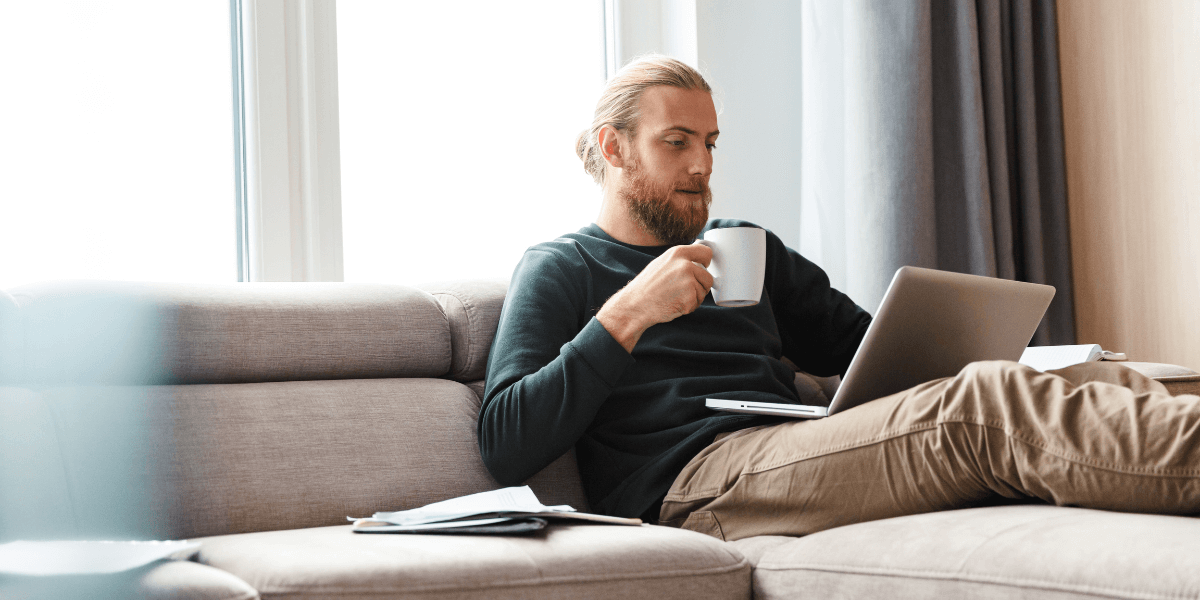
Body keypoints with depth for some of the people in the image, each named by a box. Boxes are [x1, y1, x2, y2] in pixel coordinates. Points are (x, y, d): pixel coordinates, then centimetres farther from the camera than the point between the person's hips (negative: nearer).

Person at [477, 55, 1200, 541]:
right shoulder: (561, 268, 12)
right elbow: (507, 449, -1)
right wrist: (626, 316, -9)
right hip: (691, 477, -7)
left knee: (1104, 379, -16)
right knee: (982, 404, -32)